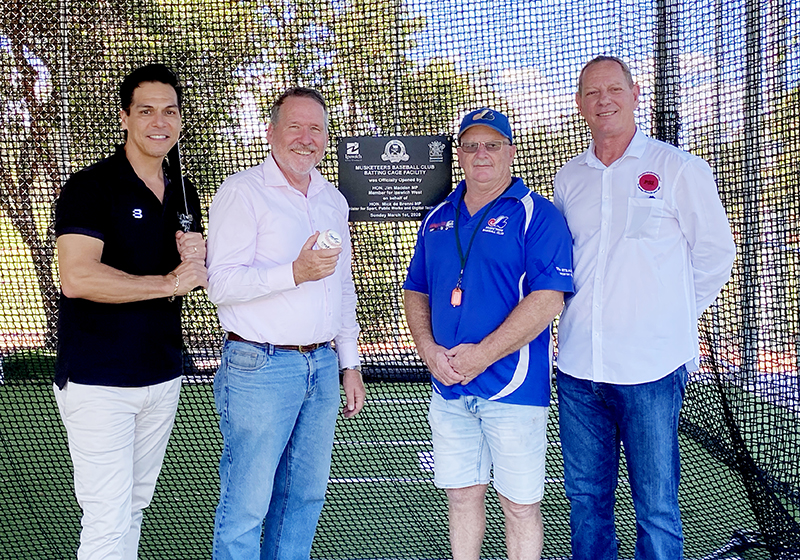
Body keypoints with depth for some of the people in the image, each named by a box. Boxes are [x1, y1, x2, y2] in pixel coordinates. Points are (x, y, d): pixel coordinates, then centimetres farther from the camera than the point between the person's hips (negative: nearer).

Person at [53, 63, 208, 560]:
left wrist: (199, 259, -4)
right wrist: (169, 282, -17)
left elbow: (196, 277, 20)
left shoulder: (184, 194, 11)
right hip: (98, 381, -6)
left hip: (164, 376, 6)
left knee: (135, 505, 16)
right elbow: (77, 278, -23)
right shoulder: (90, 187, -9)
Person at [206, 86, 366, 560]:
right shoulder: (244, 191, -7)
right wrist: (296, 272, -25)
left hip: (322, 366, 7)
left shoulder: (333, 200, 15)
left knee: (306, 494, 15)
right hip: (260, 369, -6)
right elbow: (221, 283, -15)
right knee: (246, 503, 0)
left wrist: (350, 364, 17)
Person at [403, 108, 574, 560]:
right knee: (461, 495, 16)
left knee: (520, 504, 6)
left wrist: (482, 354, -18)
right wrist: (430, 351, -3)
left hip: (513, 385, -5)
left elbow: (549, 299, -16)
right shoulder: (438, 218, 12)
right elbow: (416, 293, 15)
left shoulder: (537, 214, -6)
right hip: (448, 387, 5)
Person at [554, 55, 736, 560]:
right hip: (578, 367, 4)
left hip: (651, 367, -4)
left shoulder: (678, 168, -2)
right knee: (586, 498, 15)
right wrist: (582, 315, 13)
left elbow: (716, 254, 6)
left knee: (657, 507, 5)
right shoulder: (568, 178, 10)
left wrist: (674, 316, 8)